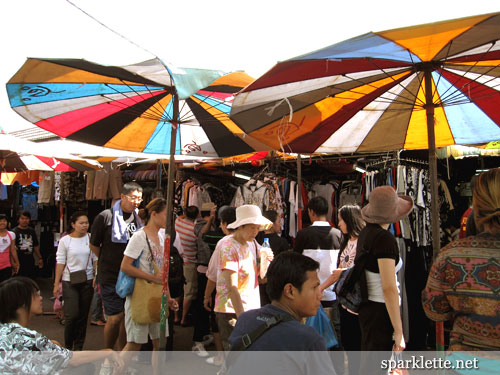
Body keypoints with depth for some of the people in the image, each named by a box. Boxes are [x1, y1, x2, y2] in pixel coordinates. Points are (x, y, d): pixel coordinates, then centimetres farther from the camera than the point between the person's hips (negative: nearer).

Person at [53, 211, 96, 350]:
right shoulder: (65, 240, -2)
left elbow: (96, 259, 3)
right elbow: (60, 262, 0)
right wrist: (56, 283, 0)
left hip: (87, 281, 1)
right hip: (69, 281, -1)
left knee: (83, 315, 8)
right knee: (72, 315, -6)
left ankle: (78, 347, 23)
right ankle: (67, 346, 16)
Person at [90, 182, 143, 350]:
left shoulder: (139, 218, 5)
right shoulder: (106, 216, -10)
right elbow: (93, 245, 1)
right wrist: (109, 261, 7)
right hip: (111, 276, -5)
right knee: (115, 317, -3)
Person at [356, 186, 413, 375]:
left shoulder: (365, 233, 6)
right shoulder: (385, 238, -21)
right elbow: (389, 288, -24)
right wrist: (399, 331, -19)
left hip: (367, 307, 9)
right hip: (381, 311, -9)